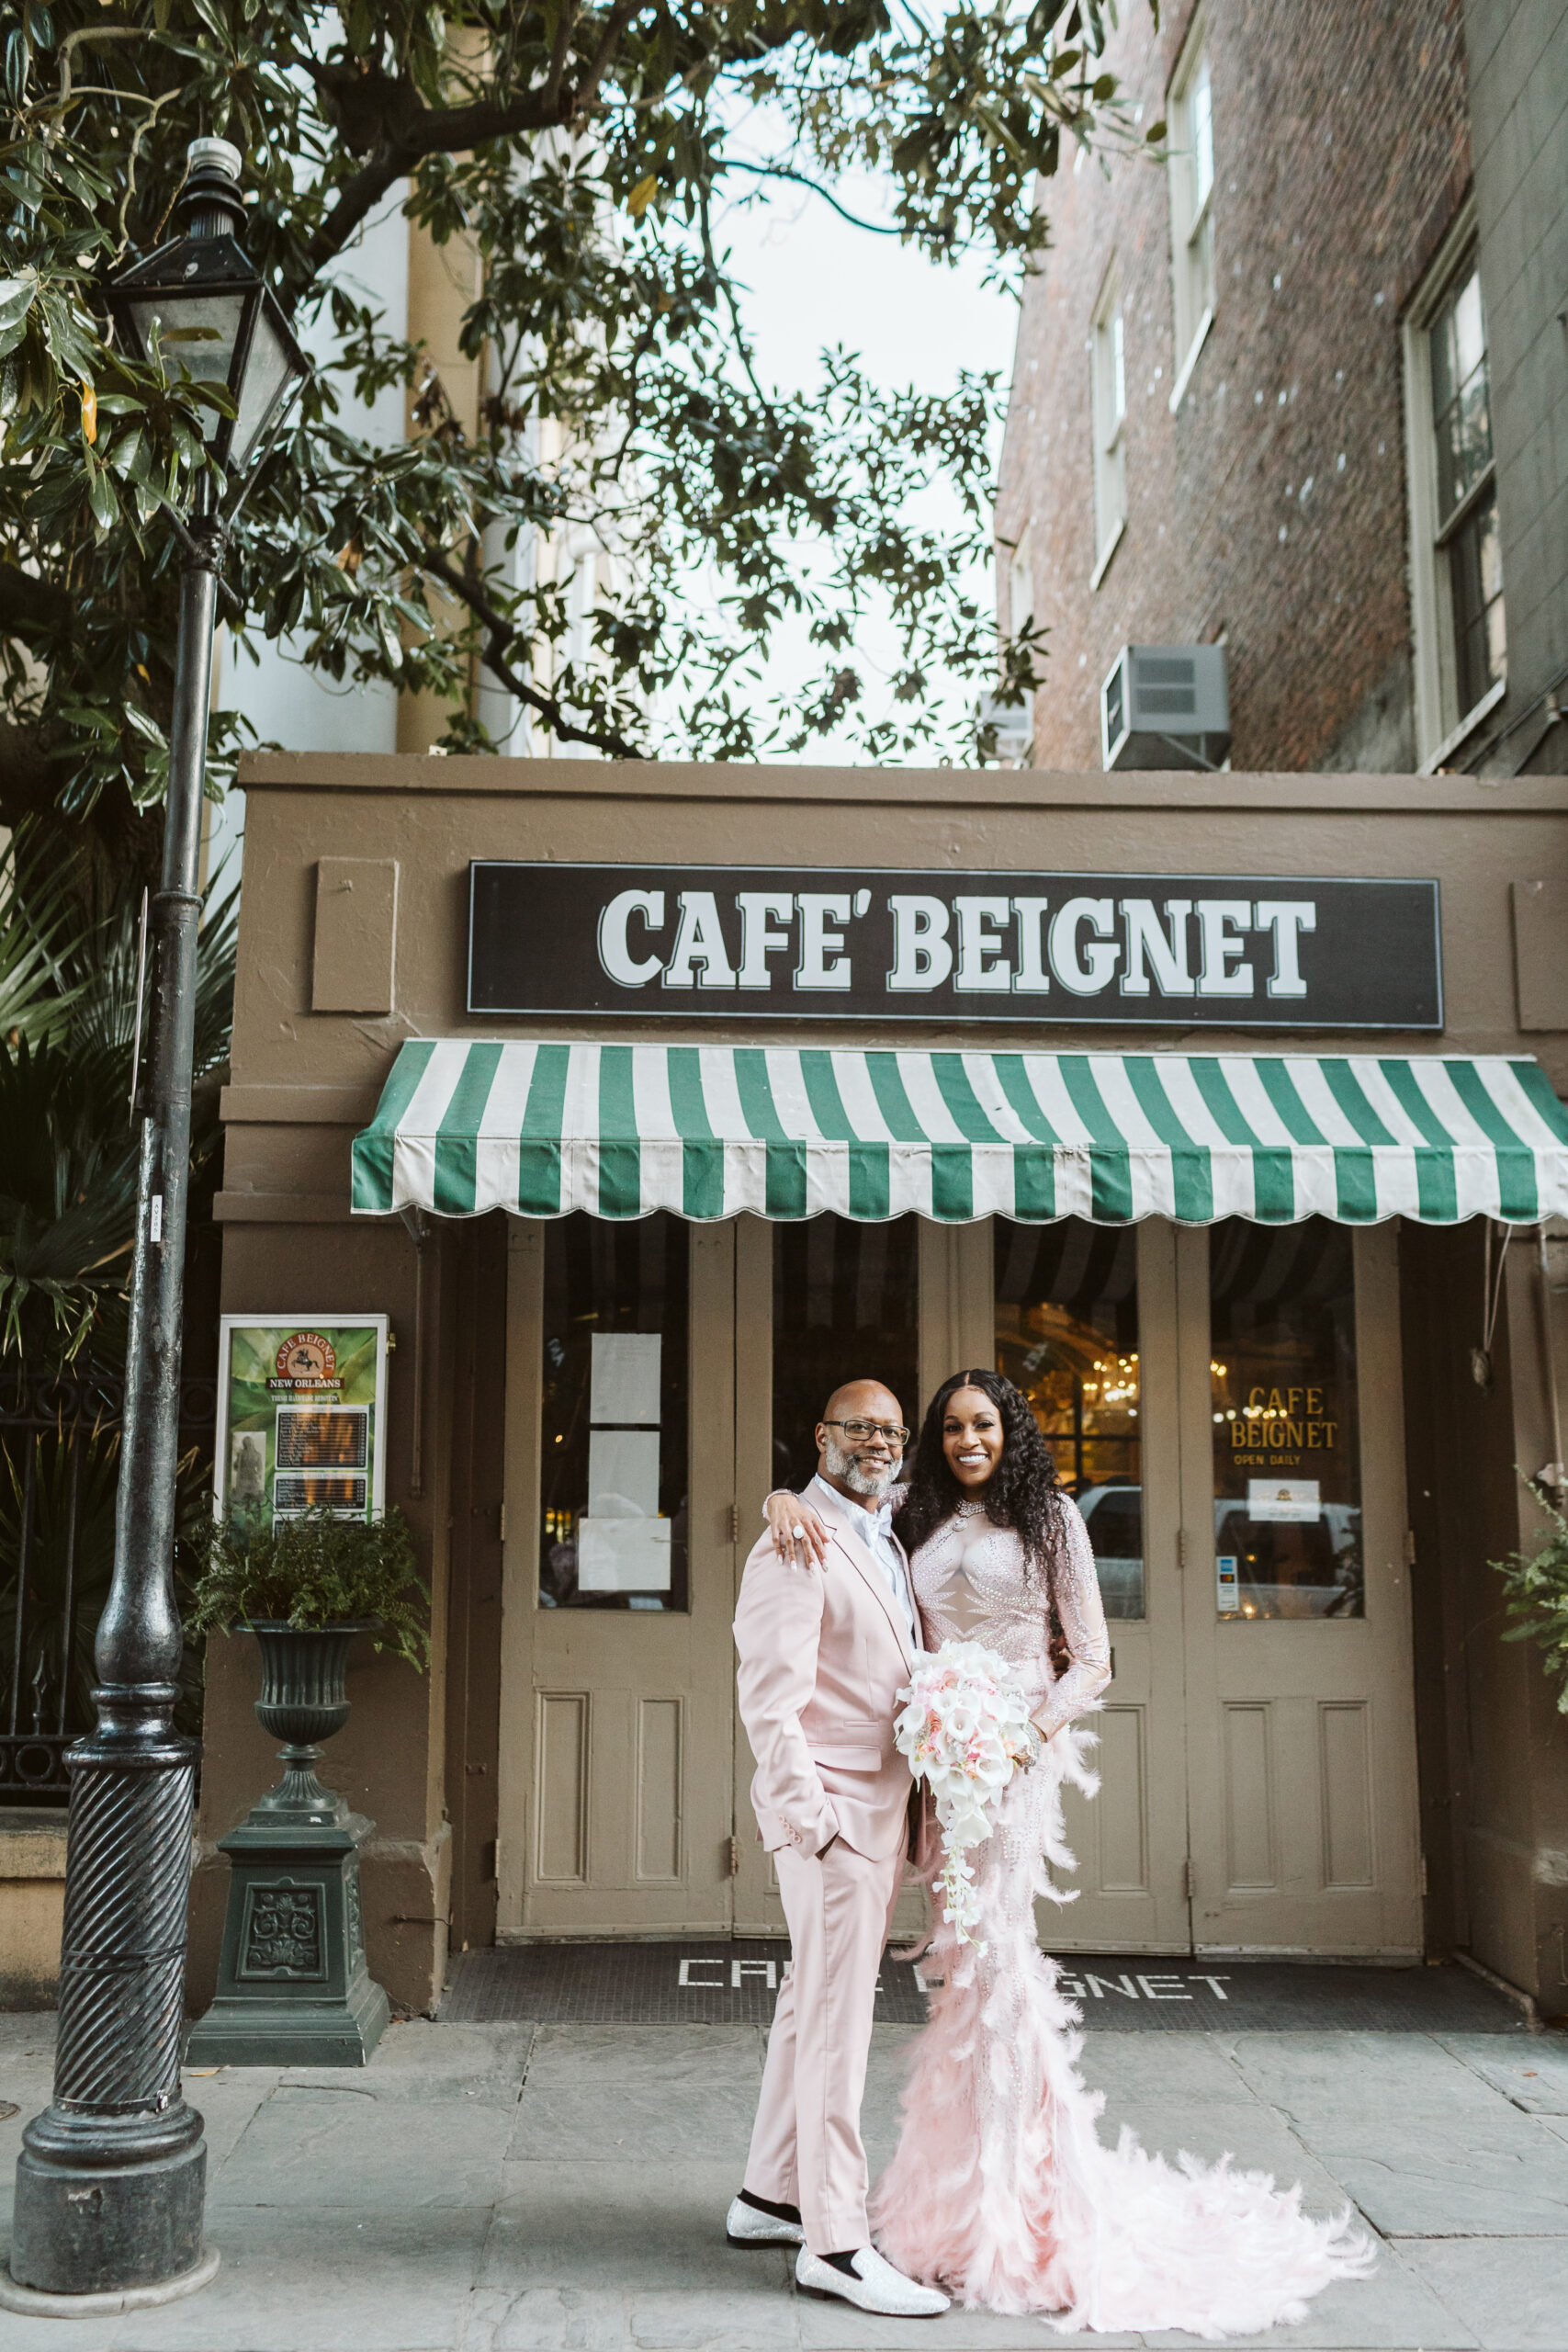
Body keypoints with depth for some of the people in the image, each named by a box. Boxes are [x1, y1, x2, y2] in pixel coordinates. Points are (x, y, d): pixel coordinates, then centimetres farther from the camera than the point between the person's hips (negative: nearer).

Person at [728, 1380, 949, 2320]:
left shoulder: (888, 1541, 15)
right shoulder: (798, 1548, -13)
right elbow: (771, 1700, -18)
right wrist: (812, 1819, -21)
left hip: (883, 1808, 9)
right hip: (833, 1808, -9)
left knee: (815, 2006, 17)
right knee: (837, 2018, -4)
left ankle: (771, 2196, 29)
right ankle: (834, 2241, 4)